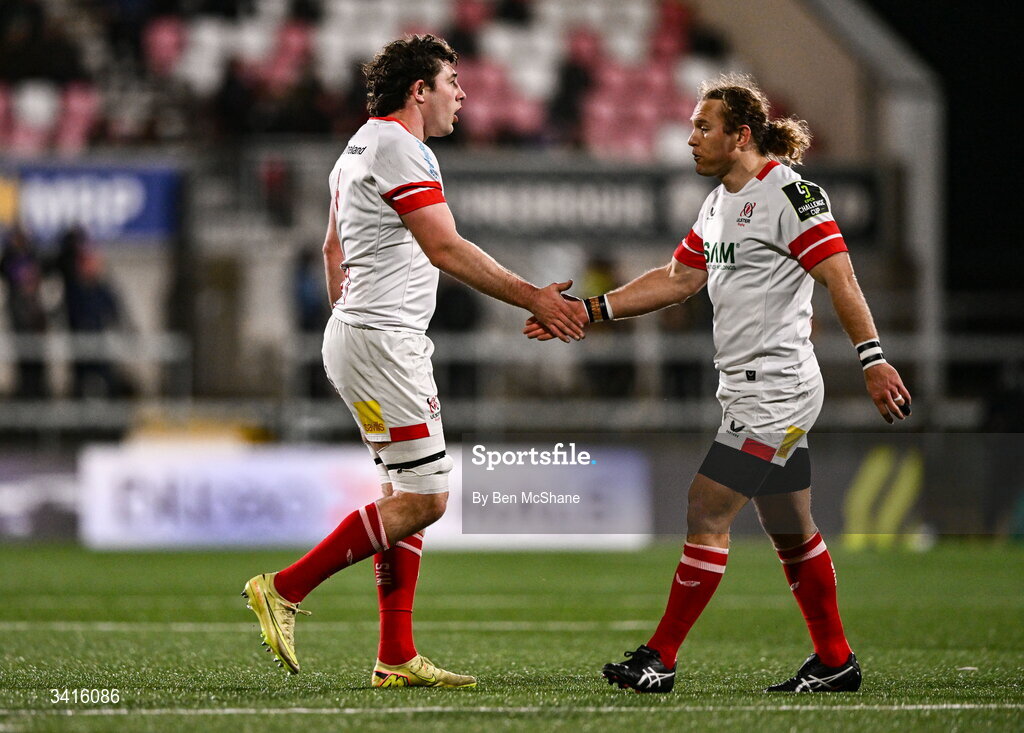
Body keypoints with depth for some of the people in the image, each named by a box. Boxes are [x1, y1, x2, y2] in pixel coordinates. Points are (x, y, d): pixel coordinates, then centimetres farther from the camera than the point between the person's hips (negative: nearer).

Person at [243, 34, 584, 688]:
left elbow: (333, 248, 25)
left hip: (360, 334, 11)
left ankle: (397, 656, 7)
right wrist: (532, 297, -19)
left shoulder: (362, 147, 18)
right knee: (423, 498, -10)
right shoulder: (400, 149, -15)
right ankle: (285, 589, -6)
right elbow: (446, 249, -21)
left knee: (409, 497, 8)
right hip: (382, 342, -11)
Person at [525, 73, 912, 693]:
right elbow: (677, 279, 19)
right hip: (748, 390, 9)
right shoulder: (720, 204, 15)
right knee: (791, 532, 13)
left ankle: (660, 659, -7)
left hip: (778, 390, -9)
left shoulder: (789, 191, -13)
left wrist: (873, 359, -25)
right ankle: (835, 661, 21)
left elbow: (840, 276, -18)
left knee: (707, 515, -10)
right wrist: (585, 311, 13)